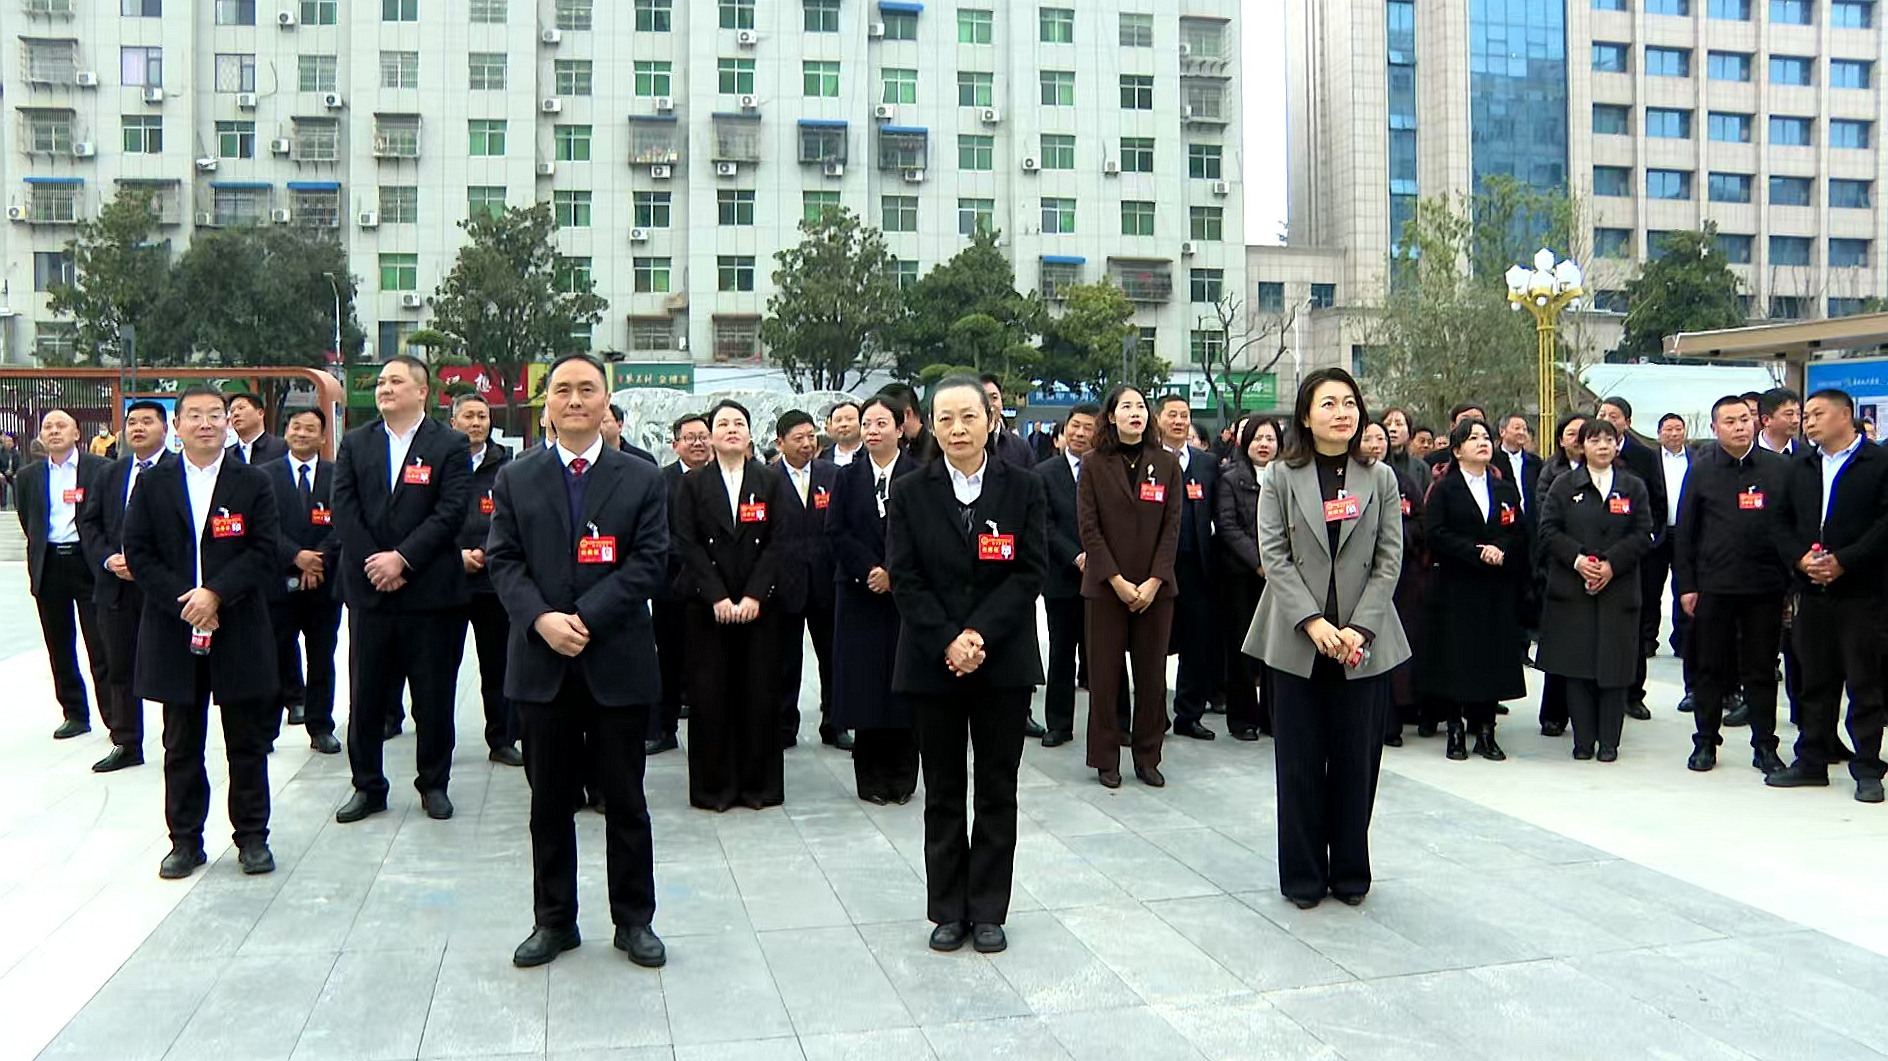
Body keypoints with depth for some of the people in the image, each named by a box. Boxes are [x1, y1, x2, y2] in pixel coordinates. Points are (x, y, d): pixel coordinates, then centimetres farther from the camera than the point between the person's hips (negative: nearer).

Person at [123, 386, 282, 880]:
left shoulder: (254, 483, 3)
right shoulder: (152, 483, 6)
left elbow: (263, 551, -4)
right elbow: (138, 551, 1)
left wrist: (216, 593, -16)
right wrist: (182, 599, -11)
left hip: (239, 631, -1)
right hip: (173, 631, 1)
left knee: (248, 743, 6)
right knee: (181, 745, 9)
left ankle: (252, 836, 16)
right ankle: (185, 839, 19)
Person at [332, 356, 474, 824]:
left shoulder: (450, 446, 0)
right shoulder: (355, 444, 10)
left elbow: (451, 512, -9)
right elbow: (344, 509, 3)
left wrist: (402, 558, -16)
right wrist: (373, 563, -9)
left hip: (430, 590, -3)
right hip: (369, 590, 3)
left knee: (434, 696, 5)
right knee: (366, 694, 8)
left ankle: (434, 783, 18)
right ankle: (367, 786, 20)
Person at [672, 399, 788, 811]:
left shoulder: (770, 483, 7)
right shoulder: (693, 483, 5)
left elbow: (776, 542, 0)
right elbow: (688, 544, -2)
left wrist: (754, 596, -10)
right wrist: (717, 598, -11)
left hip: (759, 605, 1)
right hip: (708, 605, -1)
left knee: (760, 692, 2)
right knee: (710, 693, 1)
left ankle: (758, 783, 12)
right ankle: (714, 785, 11)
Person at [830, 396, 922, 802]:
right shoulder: (847, 477, 7)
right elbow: (836, 532, 1)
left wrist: (893, 572, -14)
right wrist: (870, 569, -12)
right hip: (859, 593, 2)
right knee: (865, 681, 2)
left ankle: (902, 775, 11)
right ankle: (871, 776, 11)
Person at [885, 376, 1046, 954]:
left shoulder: (1024, 487, 1)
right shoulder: (910, 493, 1)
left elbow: (1030, 571, -5)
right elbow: (905, 579, -4)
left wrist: (981, 634, -16)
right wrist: (947, 642, -15)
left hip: (1004, 662, 0)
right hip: (932, 662, 0)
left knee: (997, 790, 7)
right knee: (943, 792, 9)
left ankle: (988, 910, 19)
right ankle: (948, 910, 20)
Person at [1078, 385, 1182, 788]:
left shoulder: (1166, 464, 5)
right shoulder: (1094, 464, 1)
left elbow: (1172, 525, 2)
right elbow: (1089, 527, -4)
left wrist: (1154, 581, -8)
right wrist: (1117, 580, -11)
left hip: (1155, 587, 2)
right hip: (1105, 586, -1)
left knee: (1152, 674, 5)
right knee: (1105, 673, 2)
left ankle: (1148, 756, 17)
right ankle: (1106, 759, 13)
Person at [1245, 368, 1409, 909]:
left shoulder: (1380, 478, 7)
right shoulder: (1281, 477, 3)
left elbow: (1390, 559, 2)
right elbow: (1274, 554, -3)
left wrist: (1359, 628, -10)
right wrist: (1312, 622, -14)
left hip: (1364, 640, 1)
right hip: (1297, 639, -1)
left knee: (1357, 758, 6)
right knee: (1300, 759, 4)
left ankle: (1350, 872, 21)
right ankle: (1304, 875, 16)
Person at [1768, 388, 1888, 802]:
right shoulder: (1800, 467, 14)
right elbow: (1783, 523, 11)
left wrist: (1844, 561, -17)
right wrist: (1800, 558, -6)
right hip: (1812, 591, 5)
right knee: (1815, 682, 11)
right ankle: (1811, 762, 19)